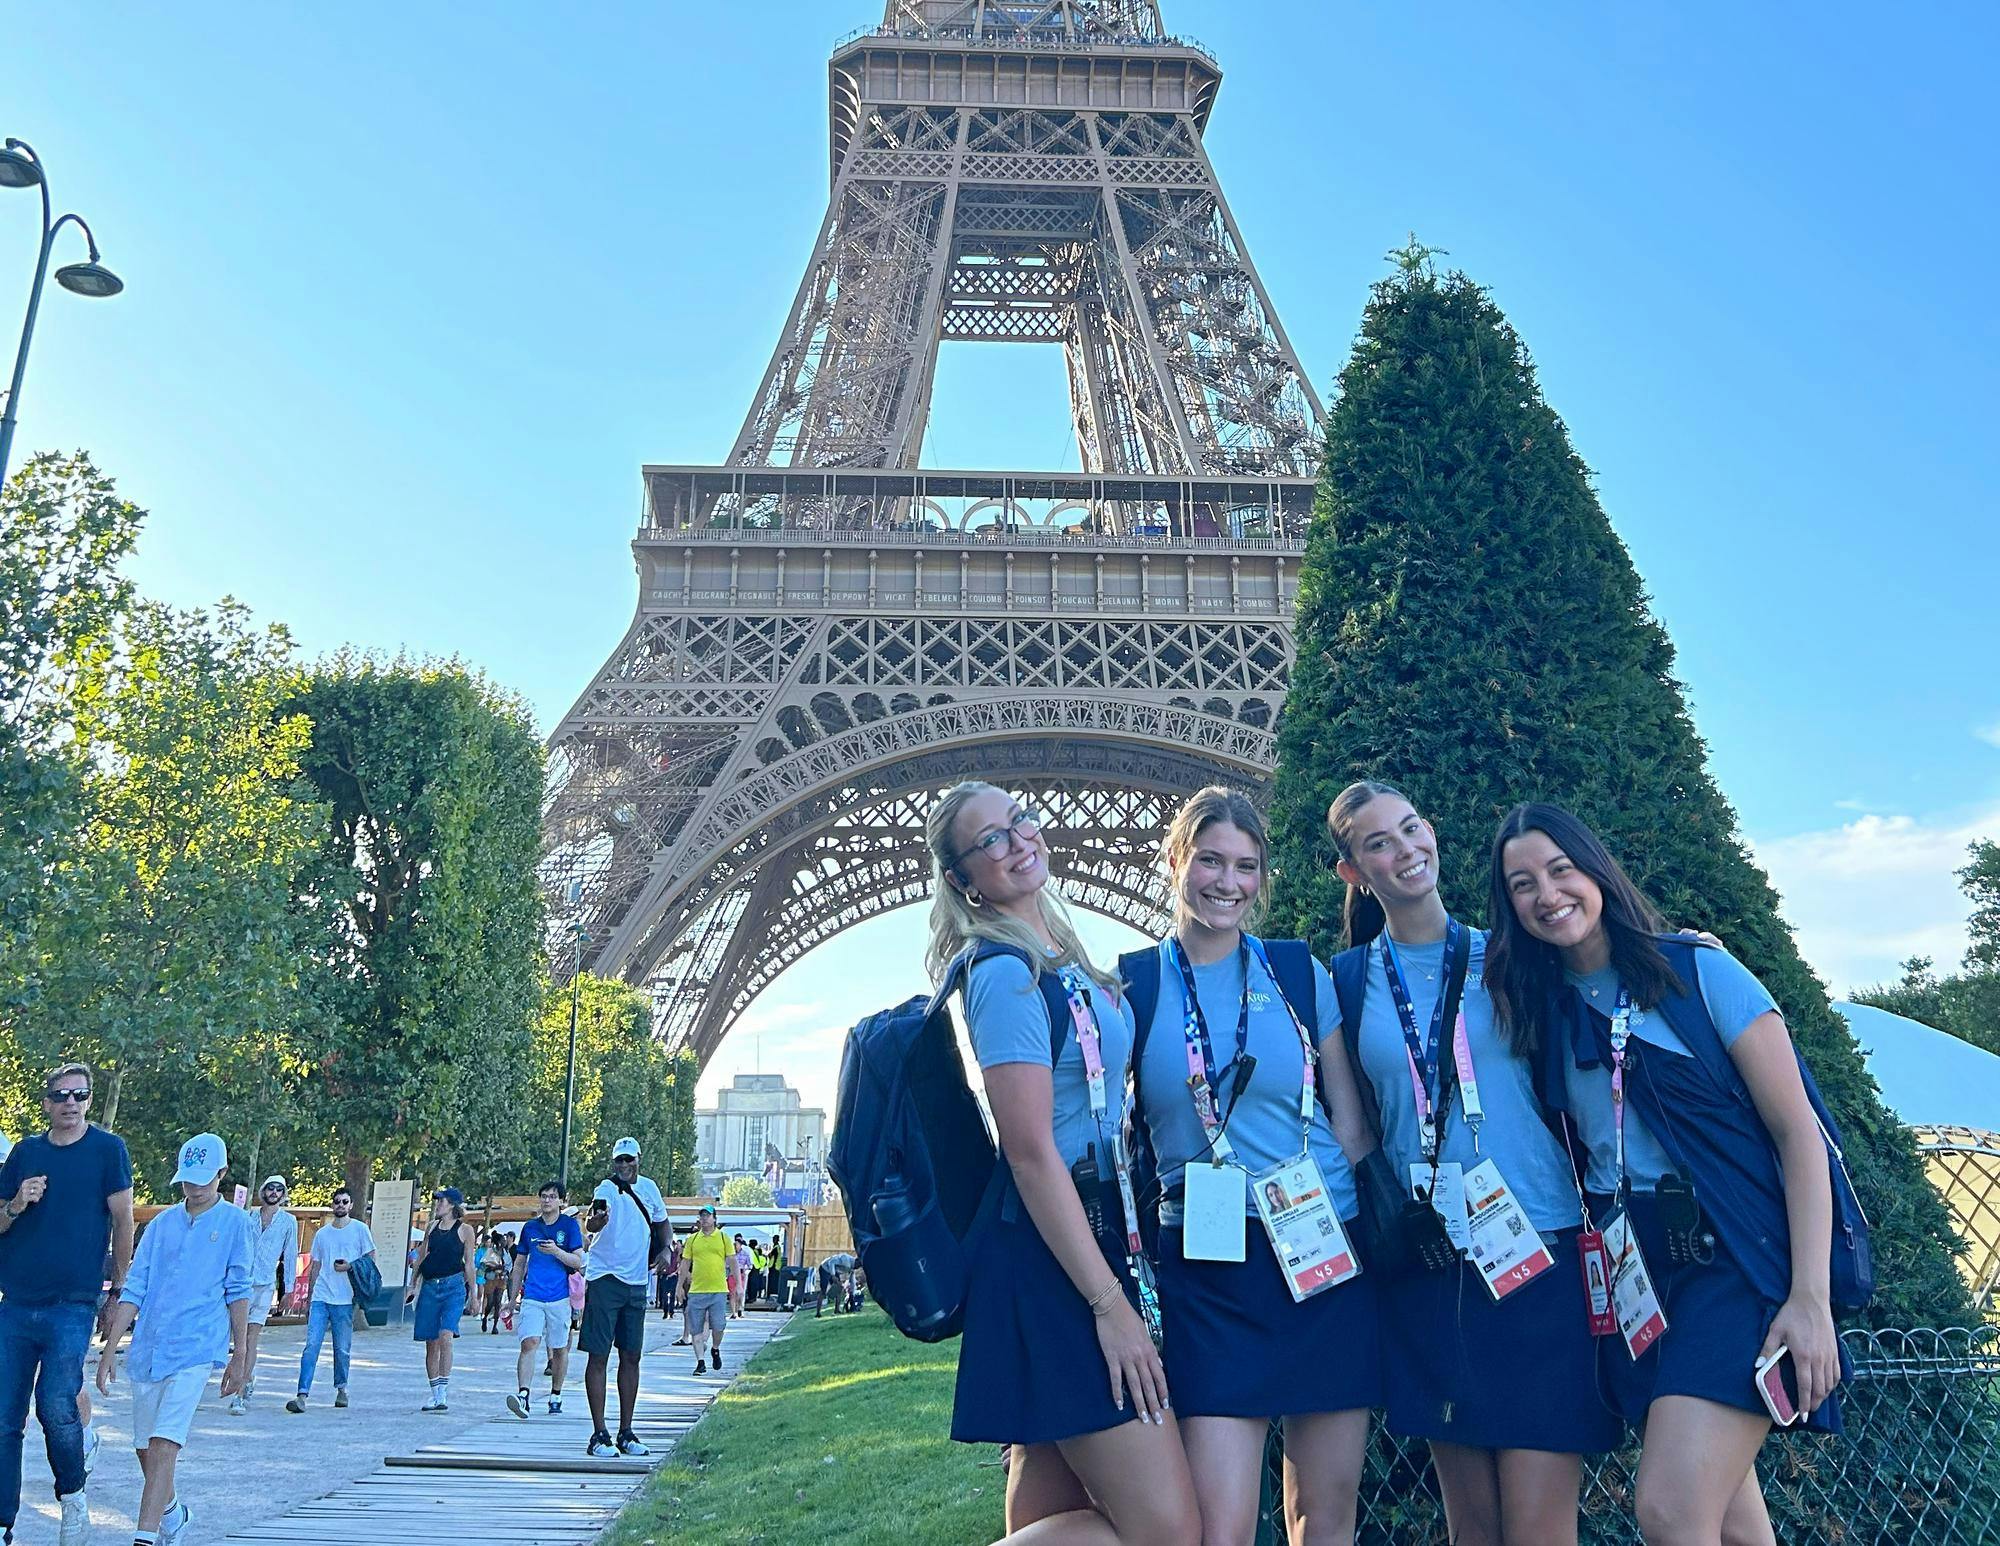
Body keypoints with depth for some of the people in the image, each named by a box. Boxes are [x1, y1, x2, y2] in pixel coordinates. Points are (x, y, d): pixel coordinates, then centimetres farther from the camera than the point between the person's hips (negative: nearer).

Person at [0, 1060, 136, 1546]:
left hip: (72, 1304, -4)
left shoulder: (107, 1148, 0)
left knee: (56, 1409, -13)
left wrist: (120, 1288, 2)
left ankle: (72, 1493, 13)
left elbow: (122, 1220, 1)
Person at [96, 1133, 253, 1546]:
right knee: (145, 1447, 14)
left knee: (164, 1445, -15)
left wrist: (240, 1354, 2)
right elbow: (134, 1289, 8)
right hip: (147, 1348, 5)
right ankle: (171, 1513, 38)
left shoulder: (236, 1224, 2)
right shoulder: (161, 1225, 10)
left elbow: (238, 1291, 3)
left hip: (196, 1348, -4)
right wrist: (109, 1349, 3)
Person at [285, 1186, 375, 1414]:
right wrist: (308, 1298, 17)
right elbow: (315, 1267, 18)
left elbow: (371, 1258, 4)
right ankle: (302, 1395, -12)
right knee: (312, 1345, -9)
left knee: (342, 1349, 5)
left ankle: (341, 1389, 23)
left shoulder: (359, 1229, 3)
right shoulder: (322, 1233, 14)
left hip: (344, 1300, -2)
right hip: (320, 1298, 2)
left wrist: (350, 1266, -12)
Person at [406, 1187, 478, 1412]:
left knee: (445, 1336, -20)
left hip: (453, 1286, -5)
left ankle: (443, 1393, -19)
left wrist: (473, 1295, 3)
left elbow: (470, 1265, 3)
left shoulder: (465, 1230, 1)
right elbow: (421, 1257, 17)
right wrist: (412, 1286, 12)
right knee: (431, 1343, 4)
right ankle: (436, 1394, 13)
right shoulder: (432, 1227, 13)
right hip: (429, 1286, 5)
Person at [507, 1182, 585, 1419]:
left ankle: (555, 1397, 22)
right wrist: (514, 1298, 17)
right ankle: (523, 1395, -25)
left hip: (559, 1297, -1)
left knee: (559, 1349, 8)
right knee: (529, 1343, -16)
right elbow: (519, 1264, 18)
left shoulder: (570, 1225, 1)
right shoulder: (530, 1227, 11)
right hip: (532, 1297, 1)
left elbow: (578, 1262, -4)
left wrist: (557, 1251, -20)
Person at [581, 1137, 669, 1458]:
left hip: (637, 1283, 6)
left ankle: (626, 1433, 18)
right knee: (599, 1356, -5)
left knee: (631, 1357, 10)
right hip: (604, 1280, -6)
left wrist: (664, 1249, 7)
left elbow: (661, 1221, 23)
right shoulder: (607, 1188, -12)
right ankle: (599, 1435, 1)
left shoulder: (648, 1187, 6)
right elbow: (592, 1222, -32)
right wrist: (596, 1219, -55)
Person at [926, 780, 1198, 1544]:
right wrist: (1111, 1303, -20)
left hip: (1087, 1232, 9)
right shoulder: (1007, 973, -15)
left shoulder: (1059, 958, 13)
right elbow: (1031, 1152, -20)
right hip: (1052, 1259, -9)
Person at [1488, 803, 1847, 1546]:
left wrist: (1810, 1298, -13)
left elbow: (1798, 1133, -7)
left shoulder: (1700, 972, -5)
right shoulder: (1541, 1007, 9)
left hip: (1734, 1259, -5)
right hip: (1627, 1274, 5)